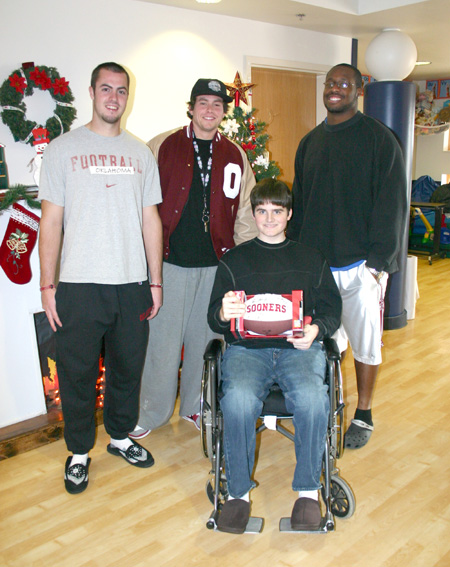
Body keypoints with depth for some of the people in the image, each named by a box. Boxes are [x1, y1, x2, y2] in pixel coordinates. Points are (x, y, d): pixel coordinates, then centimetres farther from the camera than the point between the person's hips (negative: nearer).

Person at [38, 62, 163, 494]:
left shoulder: (141, 153, 11)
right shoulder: (63, 149, 2)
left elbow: (151, 221, 11)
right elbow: (51, 221, -1)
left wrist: (155, 281, 7)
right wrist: (47, 285, -6)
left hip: (132, 284, 3)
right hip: (79, 285, -3)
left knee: (128, 369, 13)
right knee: (77, 374, 6)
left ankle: (120, 436, 35)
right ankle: (79, 451, 26)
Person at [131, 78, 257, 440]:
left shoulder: (235, 156, 10)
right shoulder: (162, 148, 1)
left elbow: (244, 212, 13)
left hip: (216, 264, 3)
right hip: (170, 260, -2)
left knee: (205, 338, 11)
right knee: (163, 338, 3)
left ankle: (196, 407, 29)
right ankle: (152, 412, 21)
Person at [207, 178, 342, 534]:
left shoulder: (311, 259, 22)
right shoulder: (234, 260, 18)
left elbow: (332, 308, 16)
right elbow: (214, 319, 10)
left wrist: (316, 329, -7)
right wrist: (224, 313, -16)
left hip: (298, 347, 1)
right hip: (246, 348, 0)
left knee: (312, 397, -32)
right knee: (239, 399, -33)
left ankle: (308, 490, -11)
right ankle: (239, 492, -12)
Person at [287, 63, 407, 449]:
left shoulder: (379, 139, -4)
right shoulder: (311, 142, 13)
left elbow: (391, 204, -8)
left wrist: (378, 260, -14)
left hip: (360, 264, -4)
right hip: (315, 261, 5)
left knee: (365, 342, 6)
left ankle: (364, 416, 23)